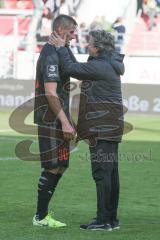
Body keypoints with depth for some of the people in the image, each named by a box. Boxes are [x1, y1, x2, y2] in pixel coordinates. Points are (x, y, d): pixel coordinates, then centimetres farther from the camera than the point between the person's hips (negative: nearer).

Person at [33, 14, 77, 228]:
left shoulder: (57, 53, 18)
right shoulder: (51, 56, -15)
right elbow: (50, 93, -21)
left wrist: (67, 120, 21)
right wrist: (64, 122, -21)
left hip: (58, 118, 10)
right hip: (50, 120, -10)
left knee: (61, 165, 11)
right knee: (52, 167, -6)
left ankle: (43, 213, 15)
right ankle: (41, 217, 0)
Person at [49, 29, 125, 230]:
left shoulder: (100, 66, -16)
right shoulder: (108, 65, 16)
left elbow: (71, 69, -15)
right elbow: (80, 71, 21)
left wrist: (61, 47, -2)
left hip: (102, 127, -10)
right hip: (110, 127, 10)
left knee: (102, 171, -10)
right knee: (110, 172, 10)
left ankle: (103, 219, -11)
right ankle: (112, 219, 14)